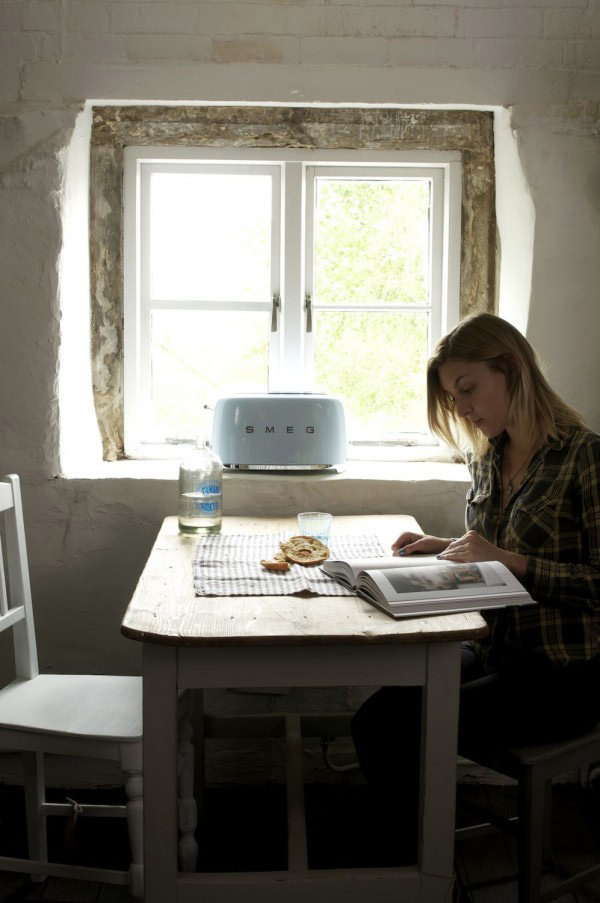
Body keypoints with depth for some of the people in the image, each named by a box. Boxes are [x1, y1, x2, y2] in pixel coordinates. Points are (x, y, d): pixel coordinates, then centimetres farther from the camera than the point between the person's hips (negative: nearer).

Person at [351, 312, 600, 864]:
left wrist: (510, 560, -22)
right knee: (374, 721, -13)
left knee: (404, 734, -18)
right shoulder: (489, 458, 10)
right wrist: (450, 548, 2)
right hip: (493, 652, 7)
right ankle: (406, 860, 5)